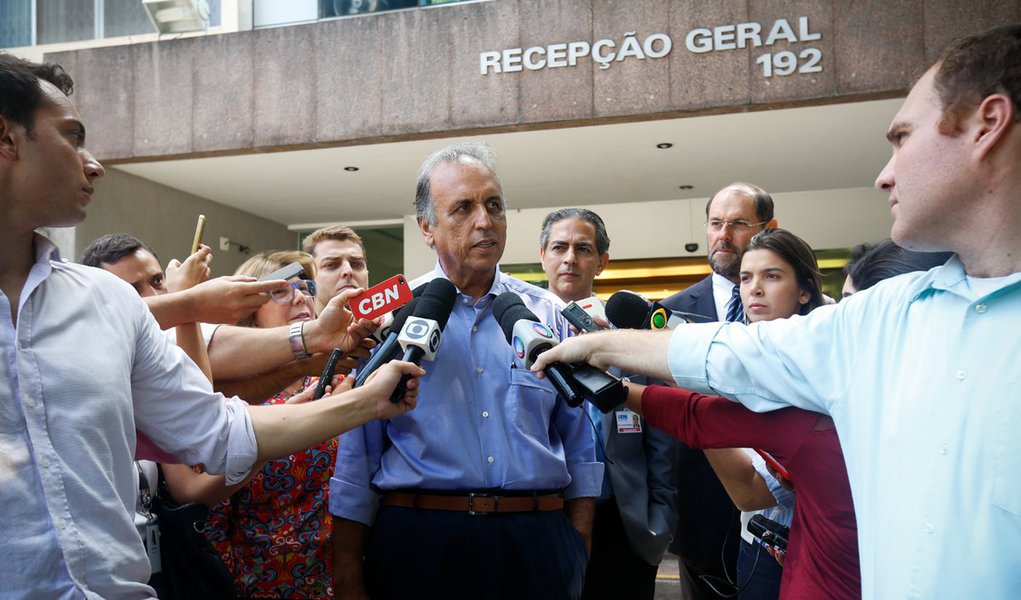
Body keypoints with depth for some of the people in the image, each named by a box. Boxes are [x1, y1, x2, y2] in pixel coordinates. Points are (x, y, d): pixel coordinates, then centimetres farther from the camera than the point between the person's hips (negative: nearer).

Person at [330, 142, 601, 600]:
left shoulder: (546, 315, 6)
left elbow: (578, 445, 8)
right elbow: (357, 454, 0)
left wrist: (578, 552, 3)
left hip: (535, 547, 2)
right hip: (421, 543, -1)